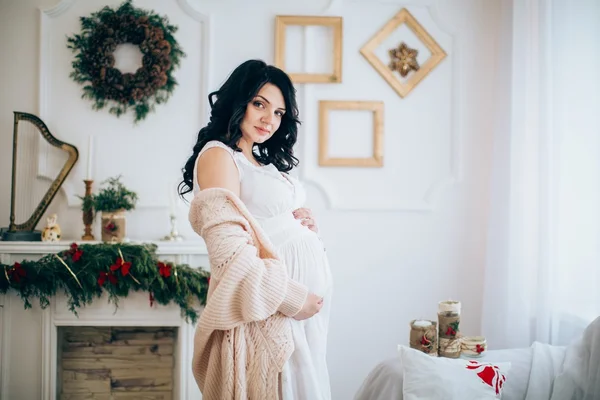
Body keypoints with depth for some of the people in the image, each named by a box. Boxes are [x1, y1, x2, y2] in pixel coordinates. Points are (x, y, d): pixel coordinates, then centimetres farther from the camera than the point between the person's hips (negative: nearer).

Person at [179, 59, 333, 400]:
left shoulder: (266, 163, 16)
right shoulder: (218, 154, -11)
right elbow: (229, 250, -22)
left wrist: (307, 223, 1)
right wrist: (290, 298, -21)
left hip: (303, 291, 9)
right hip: (268, 306, -9)